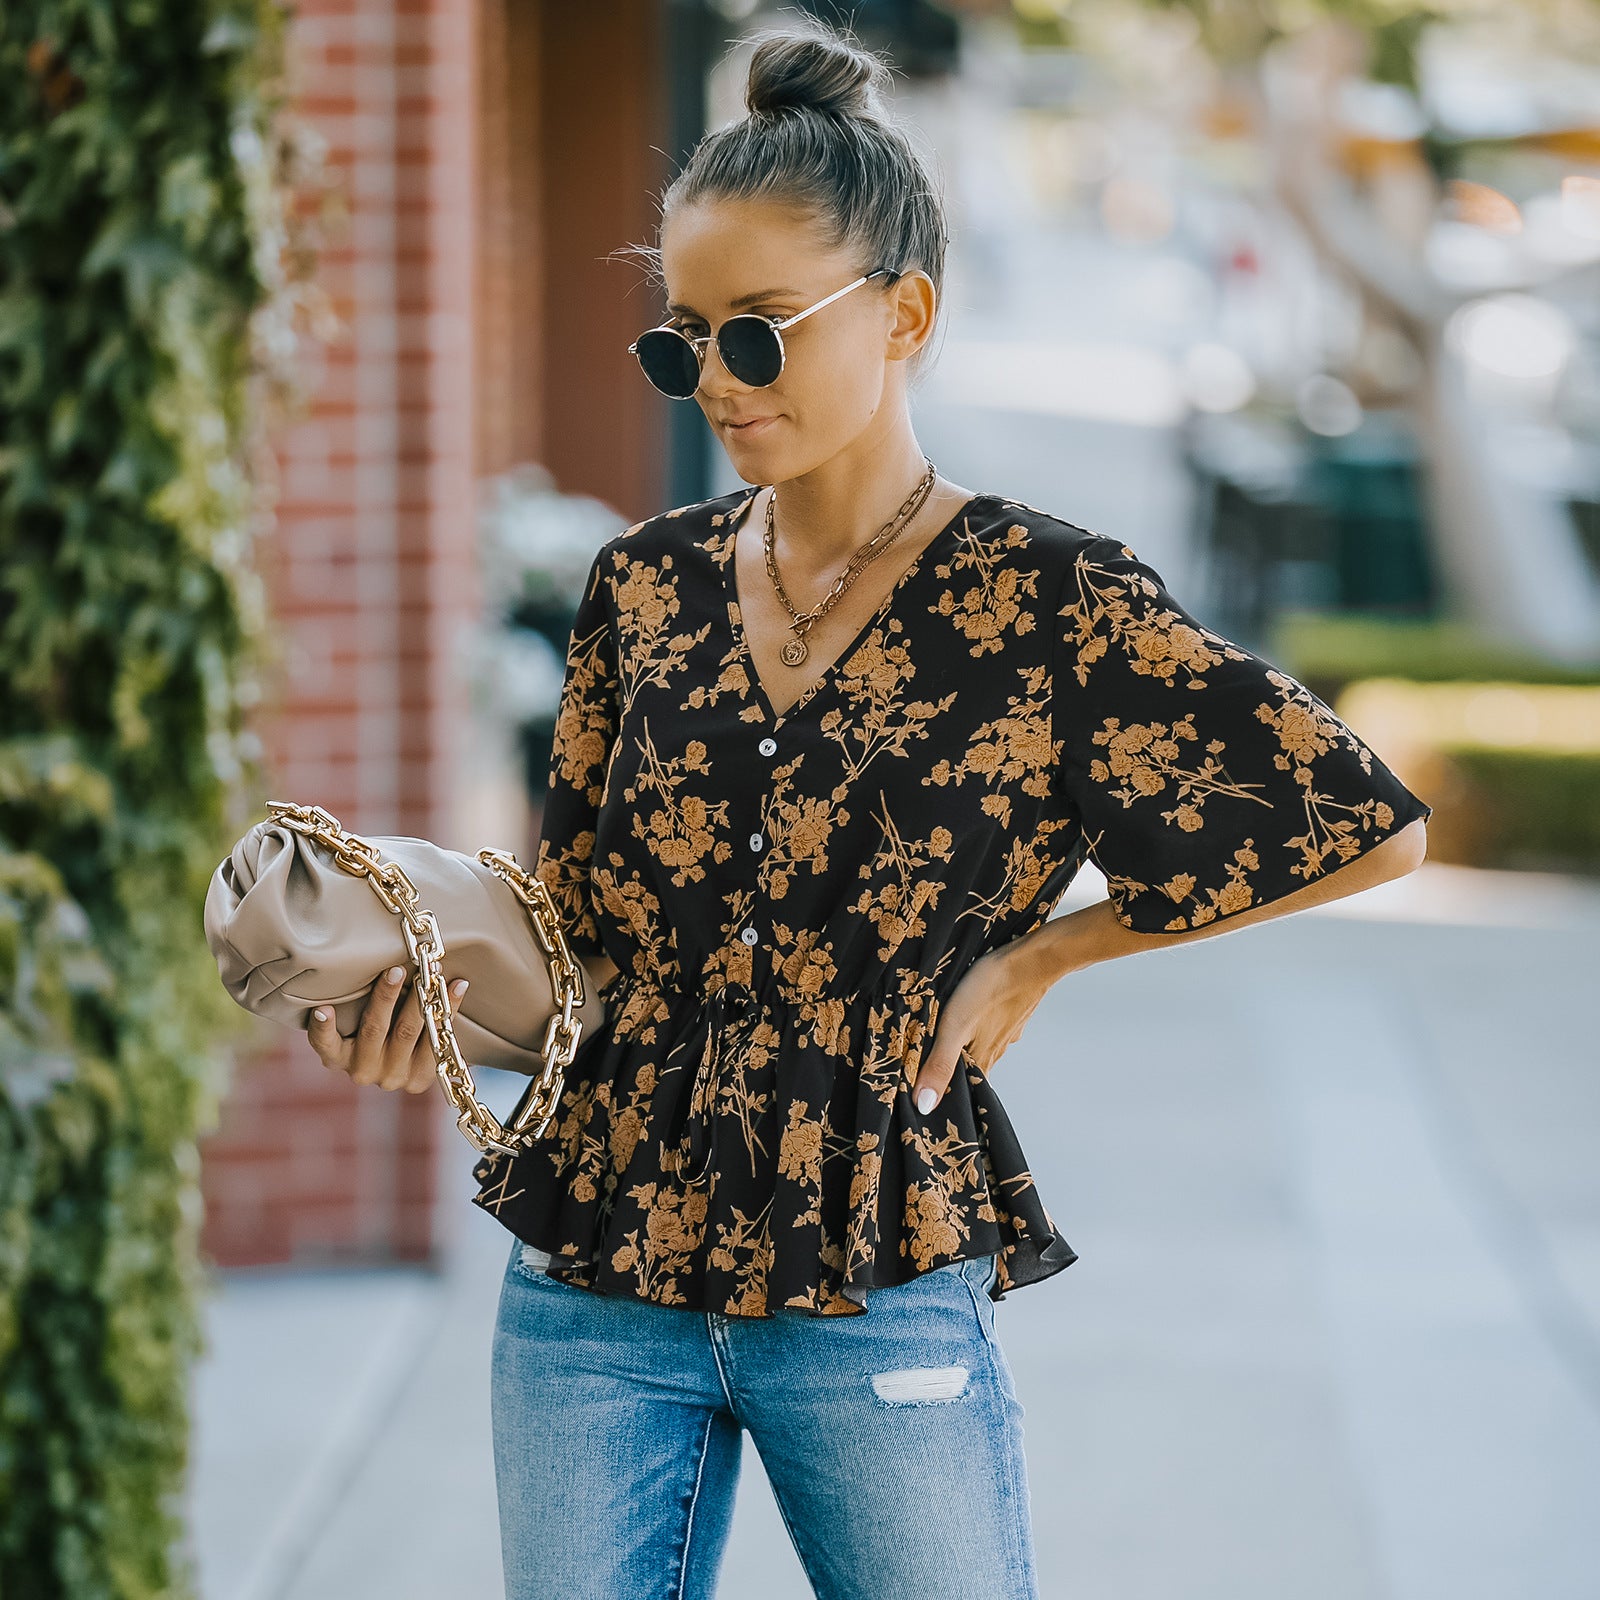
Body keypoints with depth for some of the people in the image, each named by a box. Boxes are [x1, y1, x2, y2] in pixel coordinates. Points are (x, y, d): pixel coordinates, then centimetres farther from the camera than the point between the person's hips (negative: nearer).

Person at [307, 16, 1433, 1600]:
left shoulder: (1045, 603, -7)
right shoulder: (645, 583, 6)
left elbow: (1371, 825, -4)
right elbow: (582, 913, 13)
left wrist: (1040, 951, -3)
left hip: (878, 1307, -4)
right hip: (591, 1291, 4)